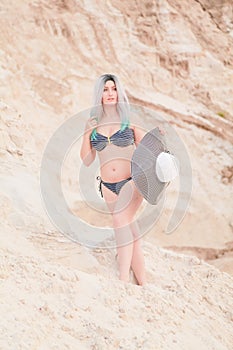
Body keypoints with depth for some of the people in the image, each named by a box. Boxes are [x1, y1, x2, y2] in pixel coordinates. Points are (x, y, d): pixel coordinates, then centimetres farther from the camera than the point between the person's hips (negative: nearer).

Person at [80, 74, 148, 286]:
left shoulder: (129, 120, -2)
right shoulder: (94, 124, 5)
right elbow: (87, 161, 5)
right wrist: (86, 134, -7)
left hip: (131, 182, -3)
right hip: (108, 186, 3)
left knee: (121, 223, -18)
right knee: (130, 230, 6)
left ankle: (124, 280, -12)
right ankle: (142, 284, 10)